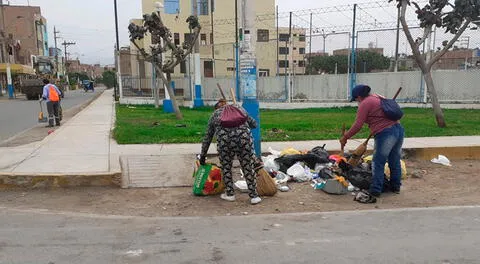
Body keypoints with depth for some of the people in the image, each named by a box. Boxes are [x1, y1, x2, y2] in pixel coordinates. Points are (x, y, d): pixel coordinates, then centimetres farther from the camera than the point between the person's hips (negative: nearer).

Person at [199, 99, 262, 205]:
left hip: (224, 138, -1)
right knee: (248, 167, 13)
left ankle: (230, 194, 30)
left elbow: (207, 138, 29)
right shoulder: (238, 107, 29)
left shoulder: (214, 114, 27)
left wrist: (202, 156, 38)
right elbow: (254, 124, 32)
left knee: (226, 167, 21)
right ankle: (254, 196, 21)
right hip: (244, 136, 1)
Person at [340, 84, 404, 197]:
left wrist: (345, 137, -3)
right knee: (395, 161, 18)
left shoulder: (364, 104, -7)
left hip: (385, 134, -9)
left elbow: (357, 126, -12)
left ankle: (375, 190, 7)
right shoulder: (378, 97, 19)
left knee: (378, 163, 2)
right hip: (399, 129, 9)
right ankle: (396, 187, 31)